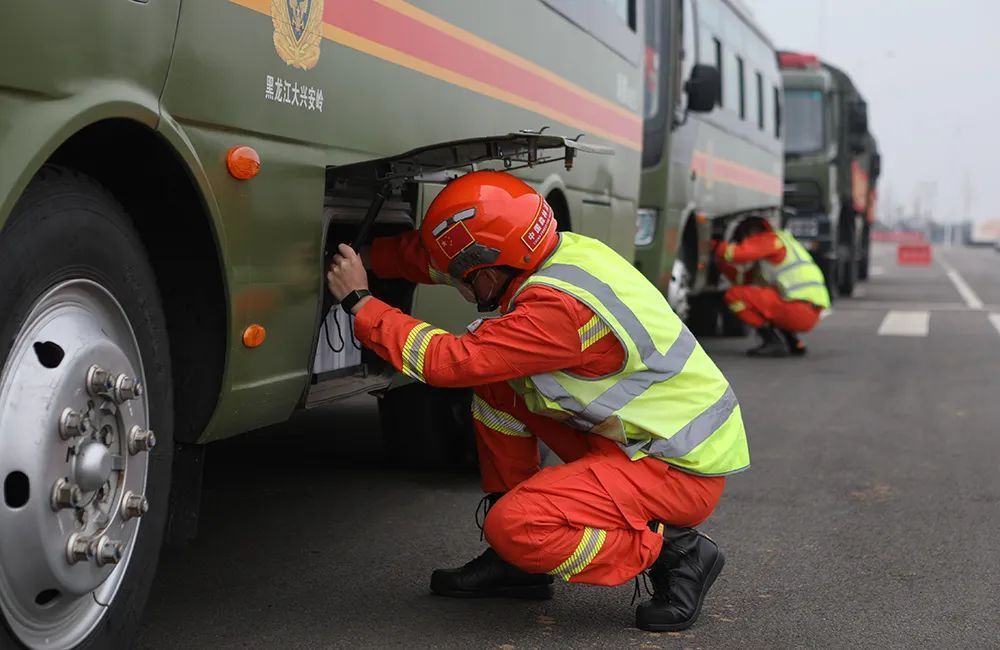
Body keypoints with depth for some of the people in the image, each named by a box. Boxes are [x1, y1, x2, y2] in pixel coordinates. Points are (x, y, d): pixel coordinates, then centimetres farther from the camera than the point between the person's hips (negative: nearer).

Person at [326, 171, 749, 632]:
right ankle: (515, 564, 13)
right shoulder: (552, 254, -1)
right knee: (494, 381, 6)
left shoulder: (562, 307, -27)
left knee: (514, 526, -21)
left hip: (685, 470, -9)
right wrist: (364, 253, 7)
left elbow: (449, 361, -25)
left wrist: (359, 302, -16)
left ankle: (672, 552, -3)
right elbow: (427, 259, 12)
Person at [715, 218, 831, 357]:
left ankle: (773, 341, -11)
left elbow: (737, 253, -14)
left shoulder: (770, 239, 1)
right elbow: (744, 279, 26)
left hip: (798, 309, -10)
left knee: (734, 295, -8)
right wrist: (722, 261, 23)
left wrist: (717, 246, 4)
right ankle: (794, 343, 15)